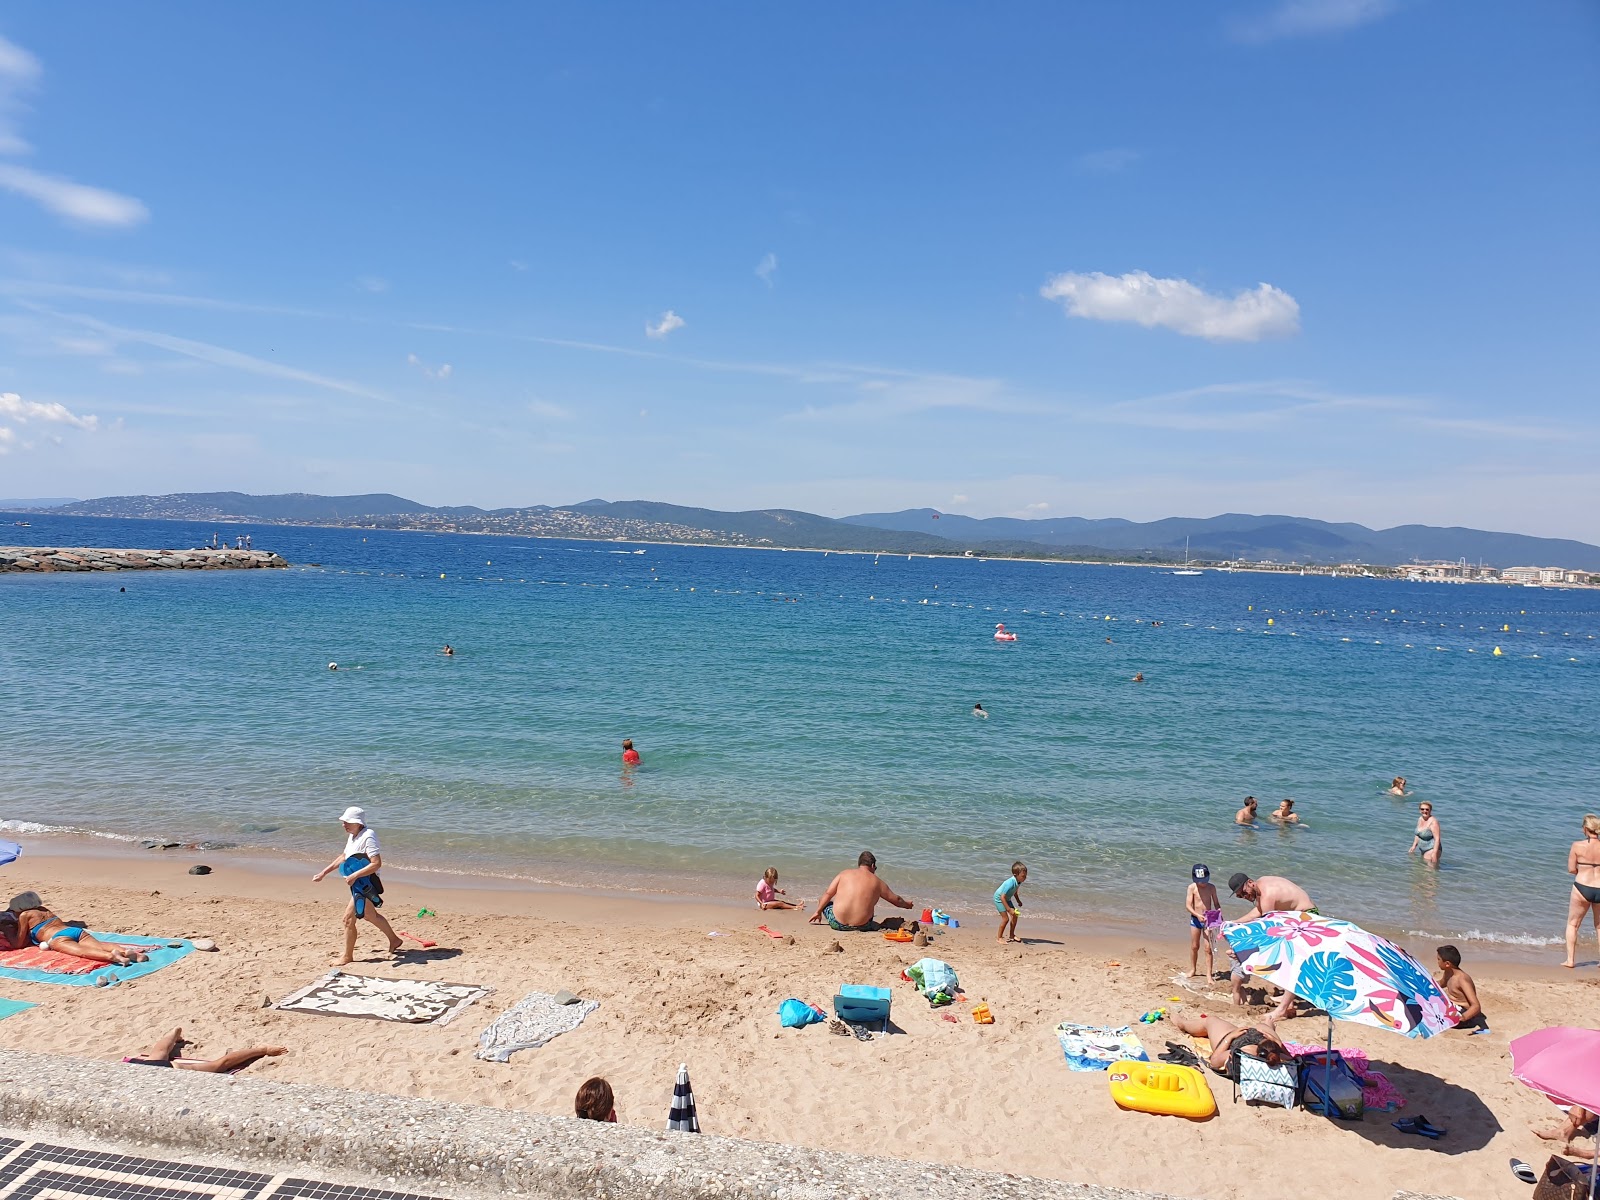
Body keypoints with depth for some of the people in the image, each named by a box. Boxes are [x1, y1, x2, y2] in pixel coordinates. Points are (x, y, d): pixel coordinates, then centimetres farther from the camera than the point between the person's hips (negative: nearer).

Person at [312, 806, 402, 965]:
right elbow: (344, 857, 22)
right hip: (359, 884, 10)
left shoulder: (368, 837, -22)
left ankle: (347, 956, 9)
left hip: (365, 883, -10)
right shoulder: (352, 836, 8)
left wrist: (354, 876, -29)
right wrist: (324, 873, 20)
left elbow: (376, 863, -27)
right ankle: (394, 940, 39)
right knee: (370, 915, 23)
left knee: (349, 918, -4)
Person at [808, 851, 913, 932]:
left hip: (837, 923, -3)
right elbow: (896, 900, 19)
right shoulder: (877, 882, 7)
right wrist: (907, 904, 40)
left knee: (823, 902, 23)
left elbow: (828, 894, 5)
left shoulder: (844, 874, 6)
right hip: (861, 926, 3)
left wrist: (818, 912, 17)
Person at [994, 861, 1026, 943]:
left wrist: (1018, 901, 13)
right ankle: (999, 937, 3)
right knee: (1005, 918, -12)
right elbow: (1002, 897, -37)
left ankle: (1011, 935, 23)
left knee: (1014, 916, 7)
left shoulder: (1018, 882, -13)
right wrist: (1009, 909, -36)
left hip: (1007, 899, 8)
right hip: (999, 899, -8)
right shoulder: (1010, 883, -38)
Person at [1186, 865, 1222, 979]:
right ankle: (1193, 970, 31)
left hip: (1208, 919, 0)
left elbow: (1216, 903, 3)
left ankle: (1209, 974, 3)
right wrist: (1197, 915, -28)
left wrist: (1219, 913, -15)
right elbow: (1188, 905, -14)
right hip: (1195, 919, 0)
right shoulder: (1192, 887, -10)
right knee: (1194, 946, 13)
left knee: (1208, 948, -3)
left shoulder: (1211, 887, -5)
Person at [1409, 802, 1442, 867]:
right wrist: (1414, 846, 14)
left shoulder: (1433, 821, -19)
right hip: (1423, 850, 9)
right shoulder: (1420, 819, 7)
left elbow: (1437, 838, -23)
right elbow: (1418, 835, 20)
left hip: (1432, 849, -9)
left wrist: (1434, 853, -27)